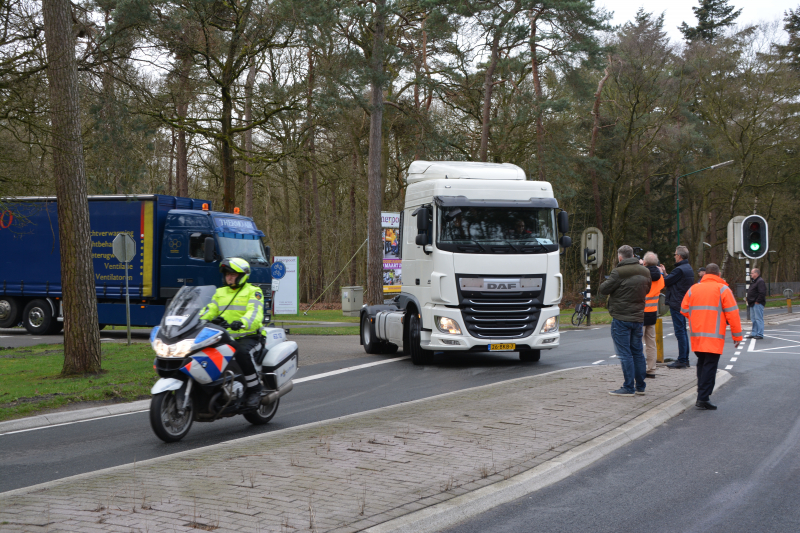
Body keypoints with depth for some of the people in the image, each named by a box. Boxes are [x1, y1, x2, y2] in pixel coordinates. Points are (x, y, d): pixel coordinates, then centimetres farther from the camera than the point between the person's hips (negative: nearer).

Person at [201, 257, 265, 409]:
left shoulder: (253, 291, 0)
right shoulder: (220, 292, 21)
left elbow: (255, 313, -16)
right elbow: (210, 311, 14)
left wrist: (242, 323, -38)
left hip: (248, 336, -6)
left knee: (242, 352, -37)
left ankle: (254, 389, -20)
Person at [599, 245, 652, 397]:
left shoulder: (619, 272, -15)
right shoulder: (645, 272, 7)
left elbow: (604, 289, -9)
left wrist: (606, 282, 11)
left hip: (621, 318, -7)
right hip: (638, 317, 7)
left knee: (625, 353, -3)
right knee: (637, 352, 13)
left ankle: (628, 387, -3)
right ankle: (640, 386, 18)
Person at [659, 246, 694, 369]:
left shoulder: (679, 270, -19)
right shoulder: (688, 268, 13)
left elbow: (665, 282, -15)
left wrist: (661, 272, 4)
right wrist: (665, 272, 24)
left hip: (676, 304, -10)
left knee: (680, 332, -7)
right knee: (683, 331, 14)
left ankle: (682, 361, -5)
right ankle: (685, 359, 18)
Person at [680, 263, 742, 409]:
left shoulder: (693, 289, 11)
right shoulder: (722, 289, -2)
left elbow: (684, 310, 13)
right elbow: (732, 314, -5)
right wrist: (737, 336, 0)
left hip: (696, 336, 5)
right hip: (714, 337, -5)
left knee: (702, 364, 17)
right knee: (710, 366, -5)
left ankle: (702, 395, 21)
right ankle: (703, 398, -10)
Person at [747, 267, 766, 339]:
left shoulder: (760, 281, -15)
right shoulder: (753, 281, 18)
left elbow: (762, 293, -23)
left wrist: (757, 301, -21)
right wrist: (749, 300, 17)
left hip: (757, 304, -11)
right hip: (752, 304, 11)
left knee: (758, 319, -8)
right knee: (753, 319, 14)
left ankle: (760, 334, -5)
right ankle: (754, 333, 20)